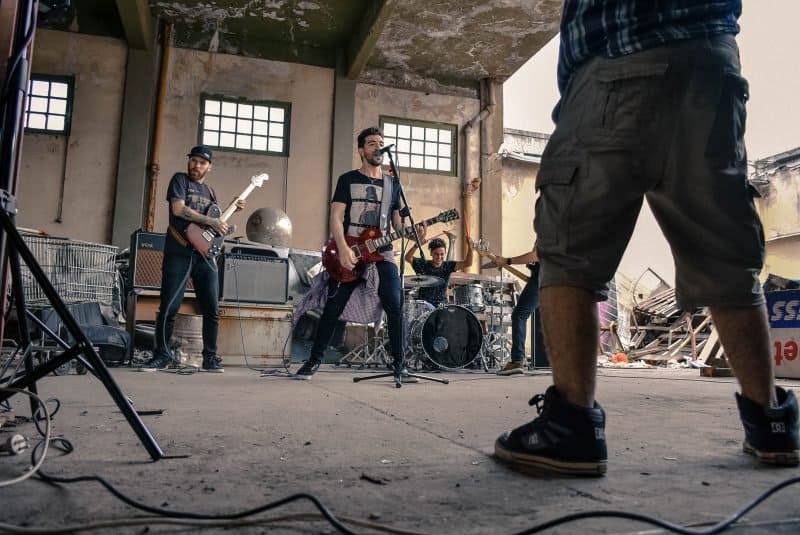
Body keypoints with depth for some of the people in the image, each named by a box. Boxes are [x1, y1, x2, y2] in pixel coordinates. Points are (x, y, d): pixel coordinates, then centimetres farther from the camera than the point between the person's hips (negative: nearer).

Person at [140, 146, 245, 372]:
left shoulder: (209, 191, 21)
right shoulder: (180, 179, 4)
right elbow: (178, 209, -12)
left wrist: (232, 210, 12)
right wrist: (210, 221, -13)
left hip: (204, 254, 5)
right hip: (179, 253, -5)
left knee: (212, 310, 2)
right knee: (169, 307, -4)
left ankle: (210, 357, 10)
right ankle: (162, 354, 11)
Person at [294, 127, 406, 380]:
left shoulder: (392, 184, 14)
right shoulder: (348, 179, 5)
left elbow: (398, 221, 16)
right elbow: (335, 218, -4)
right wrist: (343, 249, -19)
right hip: (349, 253, -2)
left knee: (395, 306, -10)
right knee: (333, 307, -1)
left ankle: (399, 363, 2)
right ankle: (314, 359, 14)